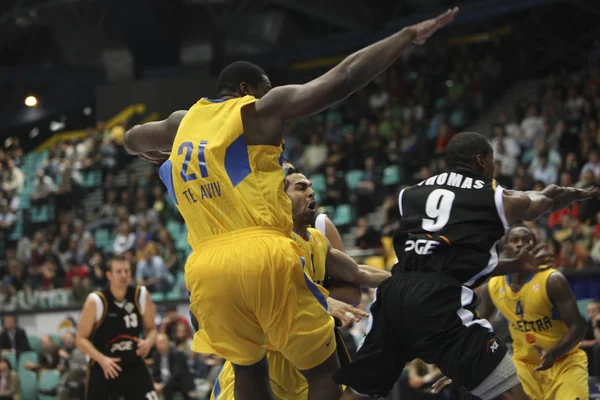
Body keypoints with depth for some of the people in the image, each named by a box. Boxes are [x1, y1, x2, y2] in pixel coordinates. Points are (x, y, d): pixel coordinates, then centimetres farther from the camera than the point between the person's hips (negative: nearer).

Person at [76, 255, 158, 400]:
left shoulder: (141, 295, -6)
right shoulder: (96, 301, -15)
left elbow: (151, 329, 7)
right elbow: (81, 339, -10)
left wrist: (148, 342, -17)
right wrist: (102, 359, -25)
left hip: (134, 365, 2)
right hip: (103, 368, -2)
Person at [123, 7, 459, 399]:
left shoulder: (182, 124, 21)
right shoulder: (259, 111, 6)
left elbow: (132, 139, 42)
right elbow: (344, 78, 0)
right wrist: (408, 36, 5)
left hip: (205, 268, 5)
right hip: (263, 255, -5)